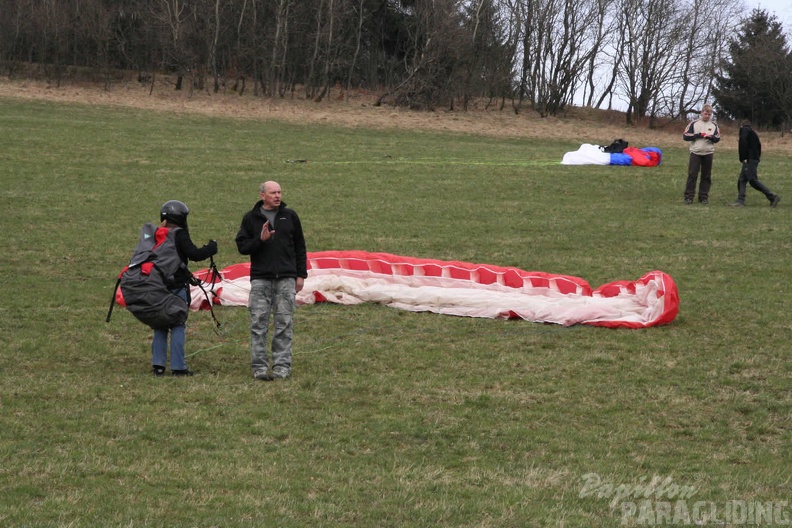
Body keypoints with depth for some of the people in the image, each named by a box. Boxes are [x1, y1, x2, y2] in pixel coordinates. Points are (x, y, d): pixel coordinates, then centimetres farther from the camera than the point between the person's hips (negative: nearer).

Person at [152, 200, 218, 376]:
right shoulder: (179, 235, -11)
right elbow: (194, 254, -17)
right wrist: (212, 247, -3)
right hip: (177, 287, -6)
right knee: (177, 327, -1)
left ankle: (158, 365, 10)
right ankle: (178, 367, -2)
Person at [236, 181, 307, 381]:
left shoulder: (289, 216, 10)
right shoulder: (251, 218, 6)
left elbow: (300, 247, 13)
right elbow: (242, 246, 3)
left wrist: (301, 275, 9)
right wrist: (260, 239, -13)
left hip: (286, 279, 1)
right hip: (260, 278, -1)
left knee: (284, 324, 0)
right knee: (258, 324, -4)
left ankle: (282, 366, 4)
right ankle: (259, 367, 0)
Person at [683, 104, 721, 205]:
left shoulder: (714, 125, 10)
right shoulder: (694, 123, 3)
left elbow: (717, 139, 4)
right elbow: (685, 136, -2)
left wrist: (710, 137, -17)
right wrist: (698, 135, -11)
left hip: (708, 154, 2)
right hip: (695, 152, -2)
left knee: (706, 176, 3)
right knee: (692, 175, -7)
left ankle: (703, 197, 9)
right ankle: (689, 196, -4)